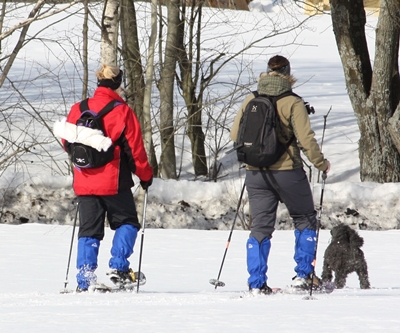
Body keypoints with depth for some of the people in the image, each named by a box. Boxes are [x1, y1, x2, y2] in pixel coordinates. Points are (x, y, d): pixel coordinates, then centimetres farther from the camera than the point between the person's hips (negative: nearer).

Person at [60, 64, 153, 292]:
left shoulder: (78, 110, 3)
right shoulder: (122, 111, -9)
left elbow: (67, 142, 13)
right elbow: (135, 148, -7)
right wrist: (146, 175, 7)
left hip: (84, 183, 4)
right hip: (113, 182, -4)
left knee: (89, 230, 9)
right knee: (127, 223, 12)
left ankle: (85, 280, 4)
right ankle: (118, 267, -4)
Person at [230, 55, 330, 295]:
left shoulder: (250, 101, 3)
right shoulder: (292, 103, -10)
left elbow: (235, 135, 8)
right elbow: (306, 139, -14)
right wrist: (321, 164, 0)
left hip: (256, 173, 4)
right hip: (287, 171, -4)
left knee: (260, 226, 9)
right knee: (305, 219, 14)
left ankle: (256, 284, 3)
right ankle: (303, 275, 9)